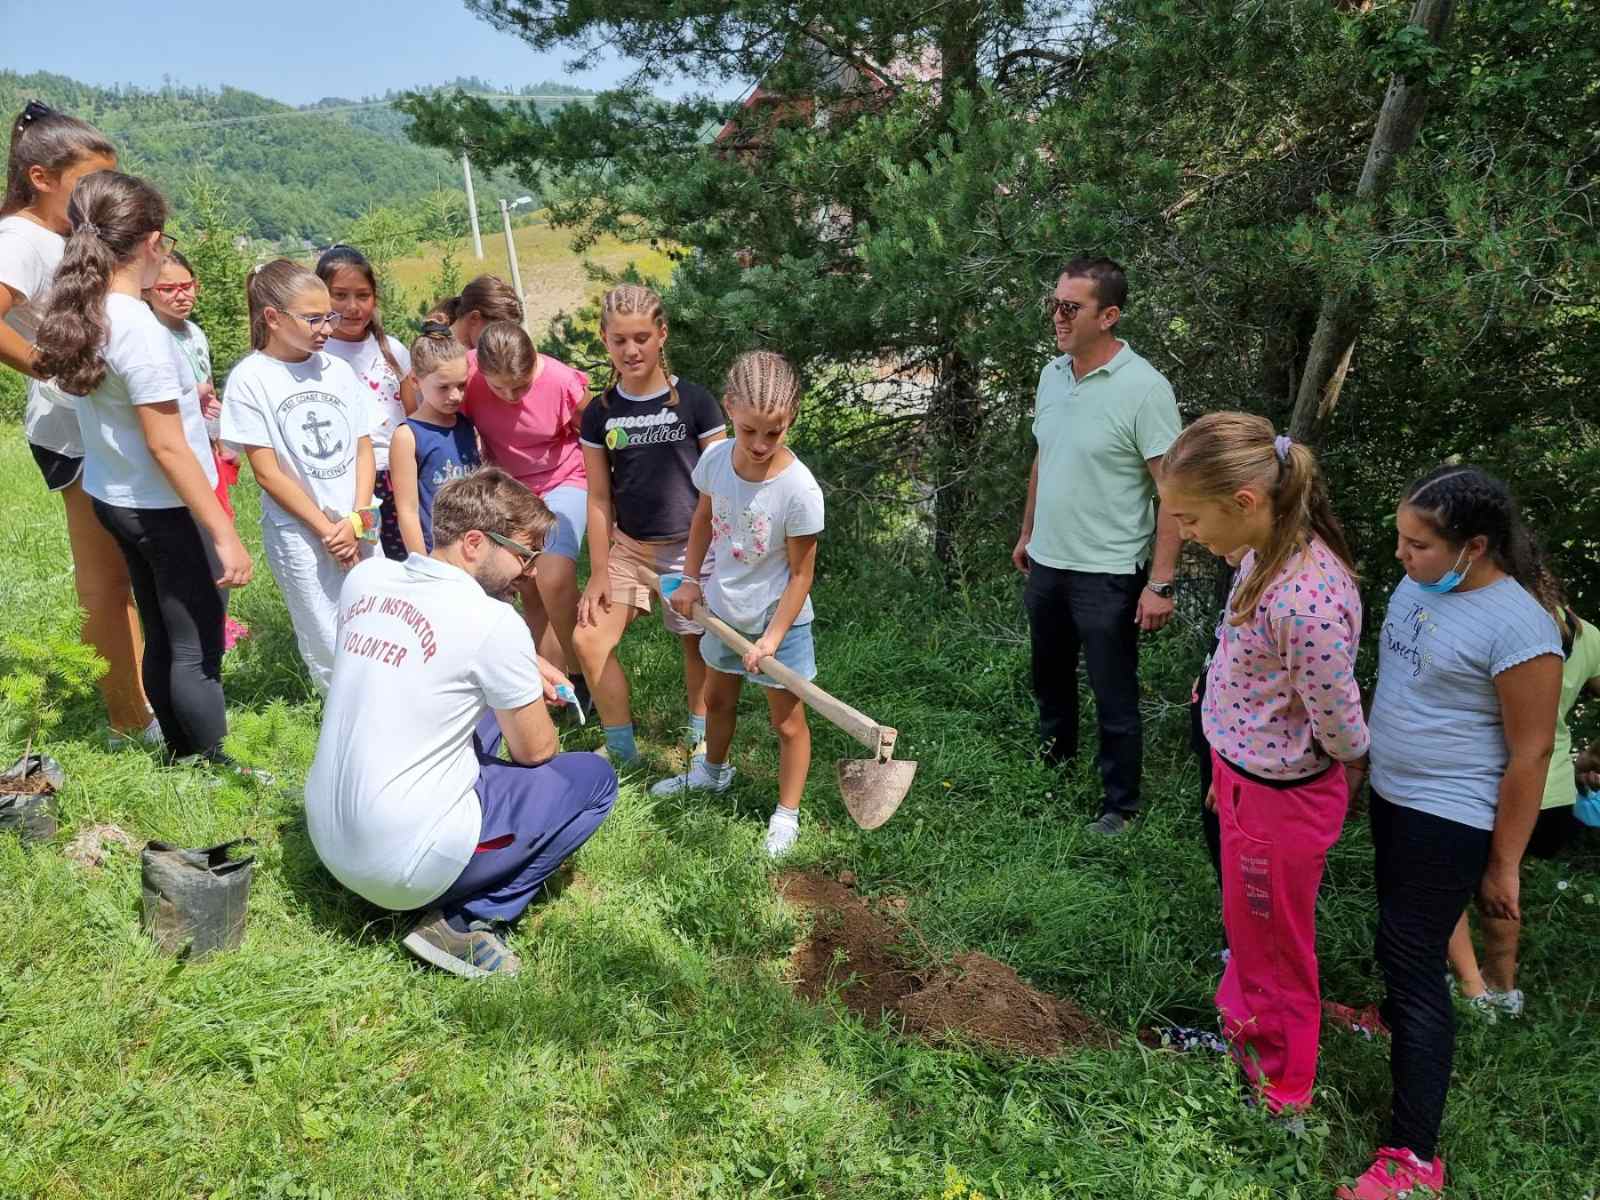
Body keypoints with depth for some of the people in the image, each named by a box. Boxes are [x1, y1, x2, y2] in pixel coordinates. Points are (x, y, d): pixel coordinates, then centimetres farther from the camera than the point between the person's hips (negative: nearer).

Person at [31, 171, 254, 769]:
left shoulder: (79, 315, 2)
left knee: (161, 639, 20)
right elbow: (166, 448, -23)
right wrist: (225, 534, -21)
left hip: (113, 497, 9)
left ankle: (182, 754, 33)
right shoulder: (139, 328, -23)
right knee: (197, 649, 3)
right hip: (165, 507, -9)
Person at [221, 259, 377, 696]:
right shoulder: (251, 378, -8)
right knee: (330, 651, 1)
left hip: (356, 528, 4)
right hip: (299, 534, -4)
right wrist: (326, 529, -10)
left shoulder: (337, 370, 4)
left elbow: (363, 448, 6)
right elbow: (267, 471, -9)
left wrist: (356, 521, -7)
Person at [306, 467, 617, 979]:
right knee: (595, 777, 8)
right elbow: (535, 751, -5)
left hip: (325, 839, 7)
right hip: (402, 864, -7)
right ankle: (467, 919, 0)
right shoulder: (493, 622, -17)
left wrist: (519, 668, 14)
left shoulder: (365, 578, 2)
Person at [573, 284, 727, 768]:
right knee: (589, 640, -4)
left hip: (689, 546, -3)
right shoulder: (600, 413, -1)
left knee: (696, 643, 9)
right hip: (628, 546, 3)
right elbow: (600, 498, 3)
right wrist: (598, 573, 1)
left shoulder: (693, 401, -10)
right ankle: (621, 747, 13)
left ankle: (701, 737, 35)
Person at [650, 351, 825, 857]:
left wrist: (773, 637, -20)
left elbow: (801, 573, -20)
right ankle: (712, 770, 53)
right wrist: (690, 579, 4)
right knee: (718, 699, 27)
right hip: (724, 611, 6)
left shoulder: (798, 489, -29)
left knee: (787, 720, 8)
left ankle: (786, 813, 26)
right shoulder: (715, 459, -15)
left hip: (778, 620, -5)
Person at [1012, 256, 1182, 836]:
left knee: (1114, 697, 6)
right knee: (1050, 673, 25)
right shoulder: (1052, 374, 3)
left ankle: (1120, 805, 24)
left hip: (1108, 575, -7)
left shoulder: (1144, 388, -19)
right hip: (1047, 564, 7)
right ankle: (1055, 750, 50)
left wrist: (1160, 584, -21)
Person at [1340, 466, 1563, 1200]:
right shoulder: (1418, 585, 0)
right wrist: (1369, 761, 21)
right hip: (1391, 796, 8)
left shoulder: (1515, 626, -24)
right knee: (1400, 935, 25)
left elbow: (1531, 752, -19)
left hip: (1449, 821, -8)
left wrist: (1504, 864, -13)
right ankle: (1399, 1020, 53)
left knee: (1411, 954, -5)